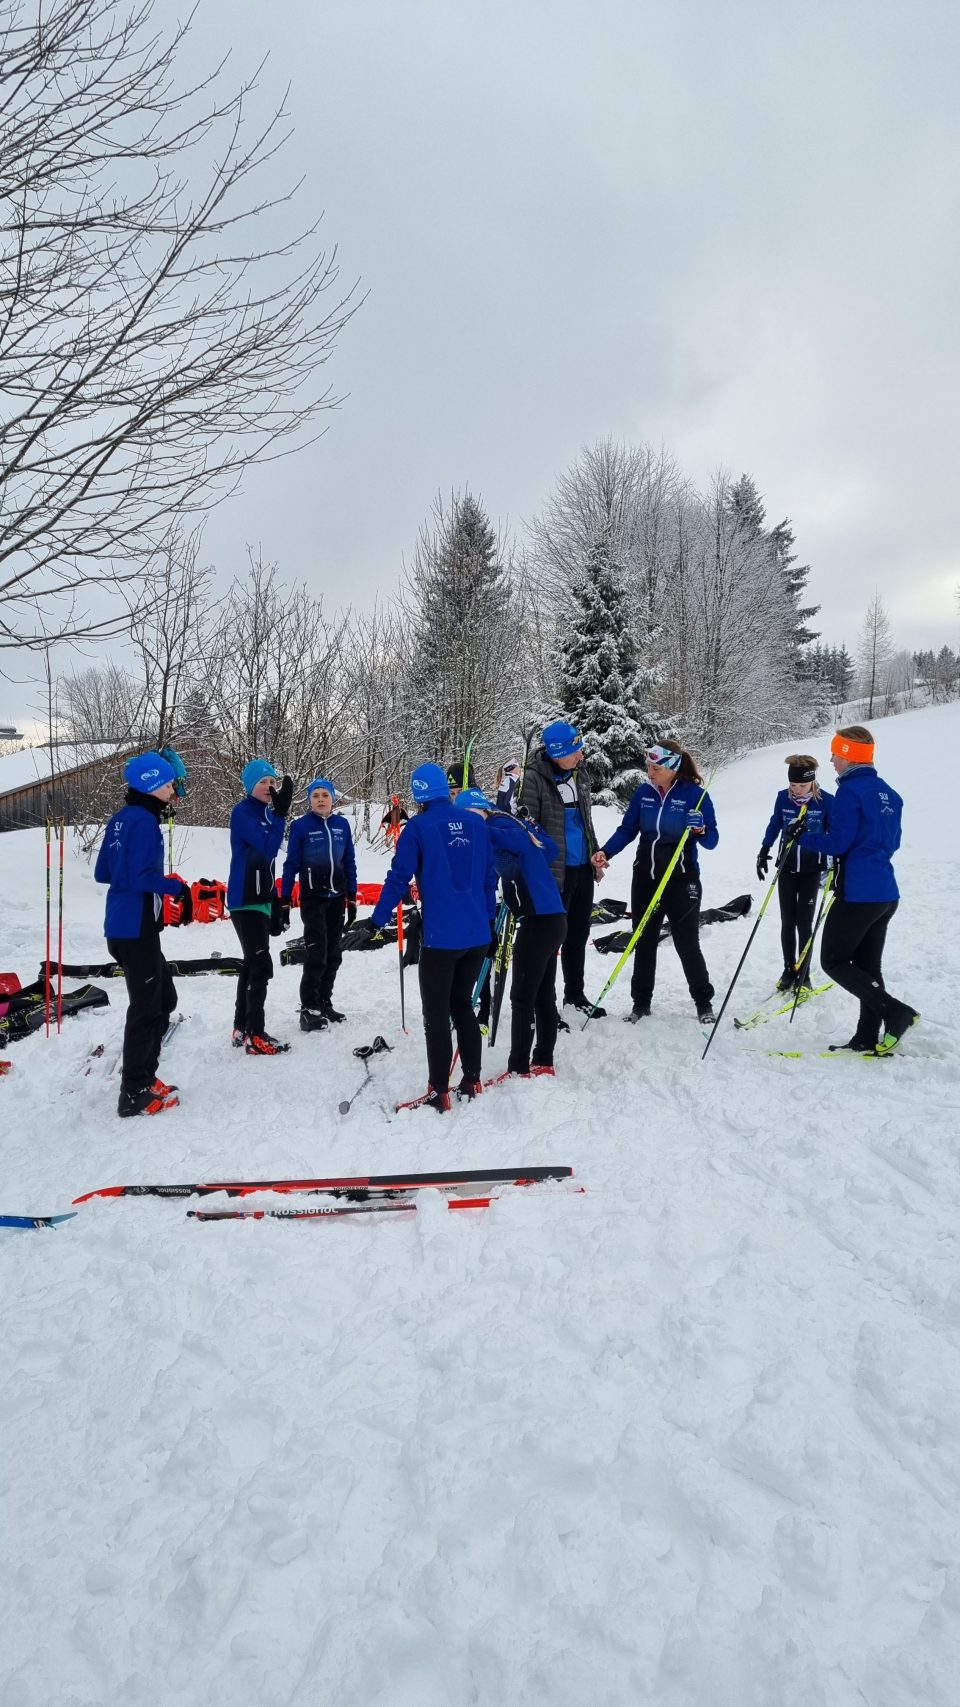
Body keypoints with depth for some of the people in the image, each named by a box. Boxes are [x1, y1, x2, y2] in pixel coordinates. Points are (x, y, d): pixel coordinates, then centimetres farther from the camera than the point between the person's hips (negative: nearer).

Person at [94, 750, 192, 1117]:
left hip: (123, 925, 10)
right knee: (145, 1007, -2)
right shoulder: (144, 820, -16)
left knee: (164, 998, 19)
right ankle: (134, 1095, 6)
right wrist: (178, 887, -12)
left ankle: (142, 1075, 27)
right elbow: (140, 877, -22)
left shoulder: (121, 818, 12)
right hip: (136, 927, -10)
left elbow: (102, 873, 17)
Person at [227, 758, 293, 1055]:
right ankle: (255, 1037, -4)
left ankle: (242, 1029, 24)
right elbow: (268, 849, -23)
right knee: (261, 965, -10)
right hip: (245, 900, -9)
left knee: (252, 964, 14)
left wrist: (276, 901, 20)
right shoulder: (243, 812, -12)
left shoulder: (266, 813, 13)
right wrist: (281, 812, -23)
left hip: (261, 898, 9)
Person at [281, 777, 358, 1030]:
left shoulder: (342, 824, 4)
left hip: (337, 898, 4)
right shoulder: (300, 826, -6)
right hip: (313, 898, -4)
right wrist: (284, 901, -7)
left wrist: (352, 898, 9)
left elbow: (349, 863, 10)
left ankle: (324, 1002, 21)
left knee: (333, 954, 9)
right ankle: (309, 1009, -1)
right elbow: (291, 865, -4)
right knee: (316, 953, -9)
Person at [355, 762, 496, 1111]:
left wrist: (375, 921, -3)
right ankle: (472, 1081, 23)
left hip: (441, 937, -5)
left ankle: (438, 1092, 7)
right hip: (477, 935, 5)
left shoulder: (418, 827, -8)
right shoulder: (476, 823, 6)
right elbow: (489, 877, 12)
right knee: (462, 1004, 20)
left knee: (436, 1013, 5)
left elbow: (398, 880, -10)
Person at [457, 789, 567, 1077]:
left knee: (522, 998, -1)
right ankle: (544, 1062, 23)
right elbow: (550, 849, 15)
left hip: (537, 921, -9)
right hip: (554, 919, 9)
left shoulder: (499, 828, -10)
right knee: (544, 995, 15)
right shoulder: (519, 825, 13)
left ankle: (519, 1069, 5)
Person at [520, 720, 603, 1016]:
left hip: (583, 868, 7)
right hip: (553, 870, -7)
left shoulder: (579, 772, 7)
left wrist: (596, 855, 19)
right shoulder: (534, 778, -16)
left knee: (578, 934, 18)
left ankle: (575, 993, 34)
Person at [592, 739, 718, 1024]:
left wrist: (701, 830, -31)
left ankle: (704, 1003, 21)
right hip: (645, 877, 4)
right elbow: (627, 830, 5)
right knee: (644, 942, 11)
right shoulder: (644, 792, 0)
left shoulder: (695, 794, -11)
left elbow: (711, 841, -9)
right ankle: (641, 1003, 24)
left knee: (687, 945, 3)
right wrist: (605, 852, -11)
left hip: (681, 879, -4)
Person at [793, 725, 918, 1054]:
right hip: (885, 893, 9)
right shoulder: (888, 793, 13)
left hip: (858, 893, -9)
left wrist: (804, 835, -4)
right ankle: (869, 1038, 14)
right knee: (868, 965, 13)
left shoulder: (850, 791, -14)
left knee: (833, 961, 2)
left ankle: (895, 1011, -9)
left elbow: (838, 842, -18)